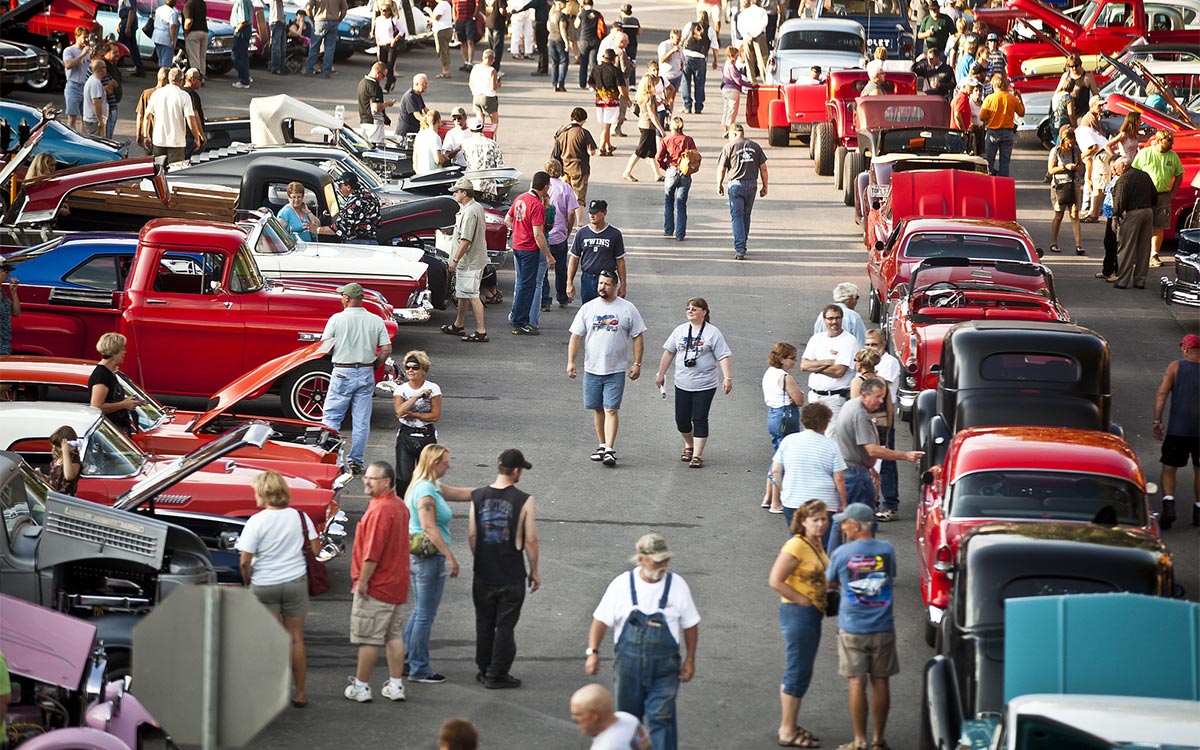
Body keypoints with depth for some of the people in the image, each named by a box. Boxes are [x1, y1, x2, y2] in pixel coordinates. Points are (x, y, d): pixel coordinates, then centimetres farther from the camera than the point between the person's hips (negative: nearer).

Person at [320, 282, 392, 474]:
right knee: (362, 421, 8)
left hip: (343, 373, -3)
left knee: (331, 417, 5)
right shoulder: (376, 321, 0)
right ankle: (356, 461, 11)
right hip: (366, 374, 3)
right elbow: (387, 349, -1)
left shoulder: (337, 319, -8)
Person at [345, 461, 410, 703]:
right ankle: (396, 685, 16)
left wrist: (362, 581, -16)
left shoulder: (380, 510, -21)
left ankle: (360, 687, 5)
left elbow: (372, 551, -24)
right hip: (397, 583, 9)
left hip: (375, 586, -9)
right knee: (394, 635, 13)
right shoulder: (400, 506, 10)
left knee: (368, 638, -1)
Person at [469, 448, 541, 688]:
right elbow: (530, 540, -11)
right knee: (505, 625, 6)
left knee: (484, 623, 17)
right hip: (512, 576, -3)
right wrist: (534, 571, 1)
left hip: (484, 575, 4)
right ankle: (497, 675, 9)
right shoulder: (524, 501, -13)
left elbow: (472, 534, 1)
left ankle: (484, 670, 26)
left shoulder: (478, 496, -3)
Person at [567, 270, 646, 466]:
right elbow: (576, 336, 6)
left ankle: (610, 450, -15)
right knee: (597, 409, 10)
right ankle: (602, 446, 23)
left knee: (610, 409, -11)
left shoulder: (627, 309, 0)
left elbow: (637, 338, 2)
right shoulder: (588, 308, 5)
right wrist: (570, 361, -2)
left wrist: (637, 364, -4)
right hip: (592, 368, 3)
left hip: (616, 370, -3)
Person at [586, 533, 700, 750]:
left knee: (661, 718, -8)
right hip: (628, 664, 1)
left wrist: (689, 660, 5)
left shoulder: (677, 585, -4)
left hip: (664, 668, -1)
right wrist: (593, 652, -6)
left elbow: (690, 626, 5)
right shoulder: (622, 584, -5)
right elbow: (601, 620, 1)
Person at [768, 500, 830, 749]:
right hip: (797, 614, -9)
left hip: (812, 615, 9)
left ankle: (790, 726, 24)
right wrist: (803, 600, -18)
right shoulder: (796, 545, -18)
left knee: (797, 672, 16)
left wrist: (826, 597, 8)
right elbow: (775, 580, -21)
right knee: (798, 674, -5)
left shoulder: (817, 544, 10)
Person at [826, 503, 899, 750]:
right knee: (880, 682, 8)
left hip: (852, 628, -2)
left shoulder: (842, 553, -11)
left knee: (857, 683, 2)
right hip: (883, 628, 2)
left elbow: (830, 581, 5)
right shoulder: (887, 550, -3)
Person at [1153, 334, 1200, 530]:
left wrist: (1157, 421, -7)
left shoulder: (1175, 367, -1)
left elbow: (1161, 393, -9)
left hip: (1178, 428, -2)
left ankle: (1168, 504, -18)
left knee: (1169, 469, 3)